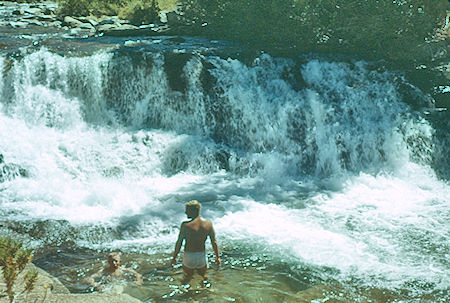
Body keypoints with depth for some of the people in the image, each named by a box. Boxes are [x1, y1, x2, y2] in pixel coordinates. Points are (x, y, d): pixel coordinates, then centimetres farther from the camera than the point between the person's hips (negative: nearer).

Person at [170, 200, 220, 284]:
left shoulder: (185, 225, -19)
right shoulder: (208, 223, -9)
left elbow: (179, 243, -12)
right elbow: (214, 242, -2)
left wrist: (174, 257, 2)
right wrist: (217, 257, 11)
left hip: (189, 257, -2)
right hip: (202, 257, 3)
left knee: (187, 277, 23)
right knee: (204, 276, 29)